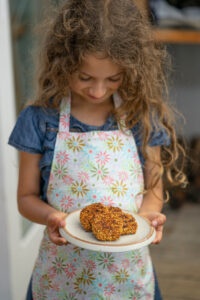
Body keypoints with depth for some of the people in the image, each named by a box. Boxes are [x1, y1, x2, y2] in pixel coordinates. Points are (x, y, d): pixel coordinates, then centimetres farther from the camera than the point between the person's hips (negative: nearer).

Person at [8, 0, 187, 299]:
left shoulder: (143, 119, -8)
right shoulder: (39, 120, -11)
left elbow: (153, 191, 2)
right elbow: (27, 196, -3)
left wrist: (149, 214, -20)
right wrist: (51, 216, -24)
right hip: (61, 272, -1)